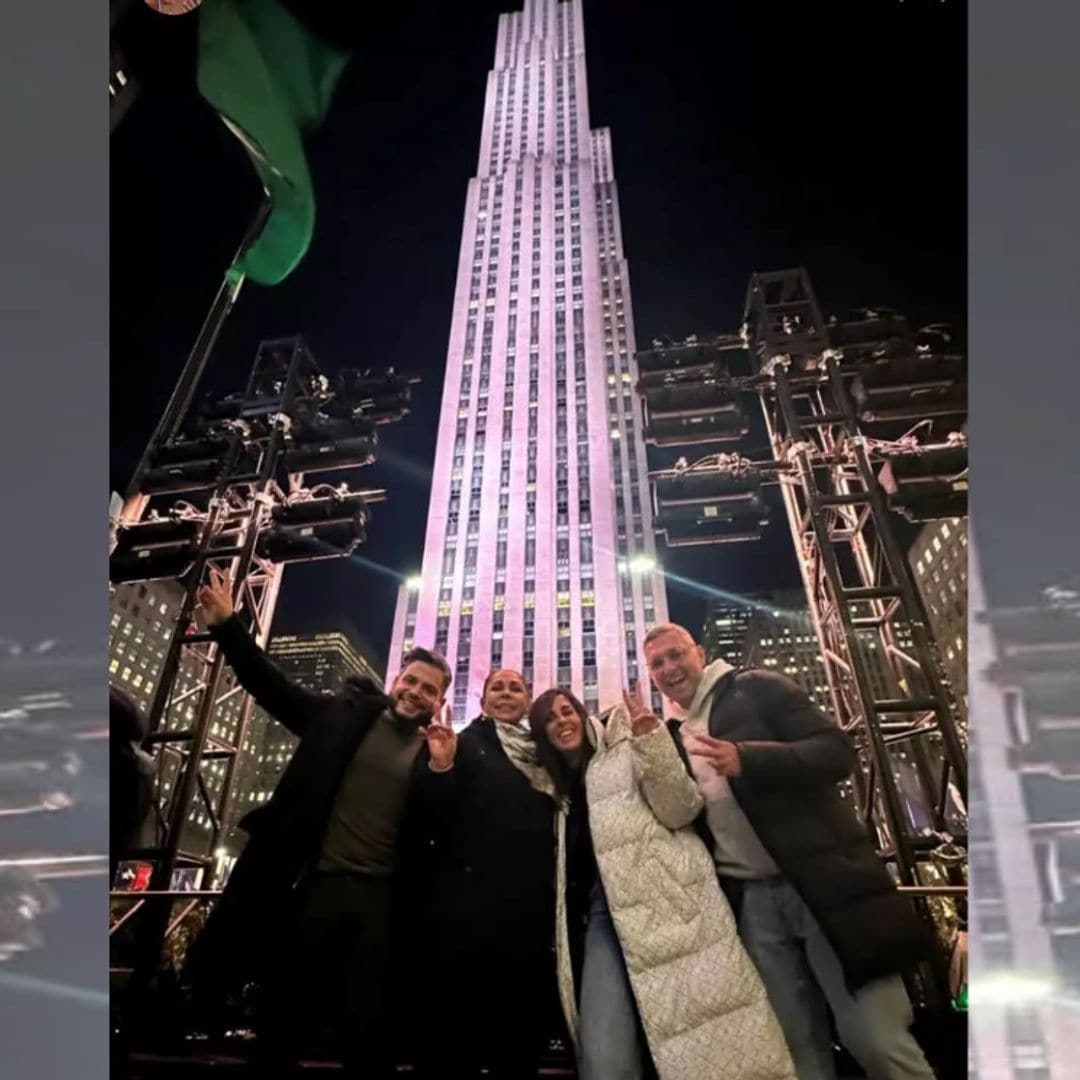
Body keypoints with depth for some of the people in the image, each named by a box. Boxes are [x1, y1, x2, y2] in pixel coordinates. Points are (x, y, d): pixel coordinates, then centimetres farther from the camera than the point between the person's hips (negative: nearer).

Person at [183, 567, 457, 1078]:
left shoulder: (437, 750, 3)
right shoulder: (343, 713, 5)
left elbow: (439, 831, -2)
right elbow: (272, 686, 5)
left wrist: (441, 768, -19)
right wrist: (227, 625, -1)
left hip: (376, 896, -1)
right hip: (308, 883, 1)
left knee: (366, 1026, 7)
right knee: (281, 1014, 14)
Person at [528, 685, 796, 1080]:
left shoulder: (624, 749, 8)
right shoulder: (559, 785, 22)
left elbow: (681, 809, -7)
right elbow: (571, 862, 18)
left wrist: (652, 740, -18)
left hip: (664, 902, -4)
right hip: (601, 912, 4)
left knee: (708, 1047, -6)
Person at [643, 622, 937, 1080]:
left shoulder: (757, 689, -3)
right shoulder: (674, 738, 14)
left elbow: (836, 750, -13)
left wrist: (746, 759, -26)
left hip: (821, 882, -5)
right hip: (751, 902, 5)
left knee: (876, 1040, -2)